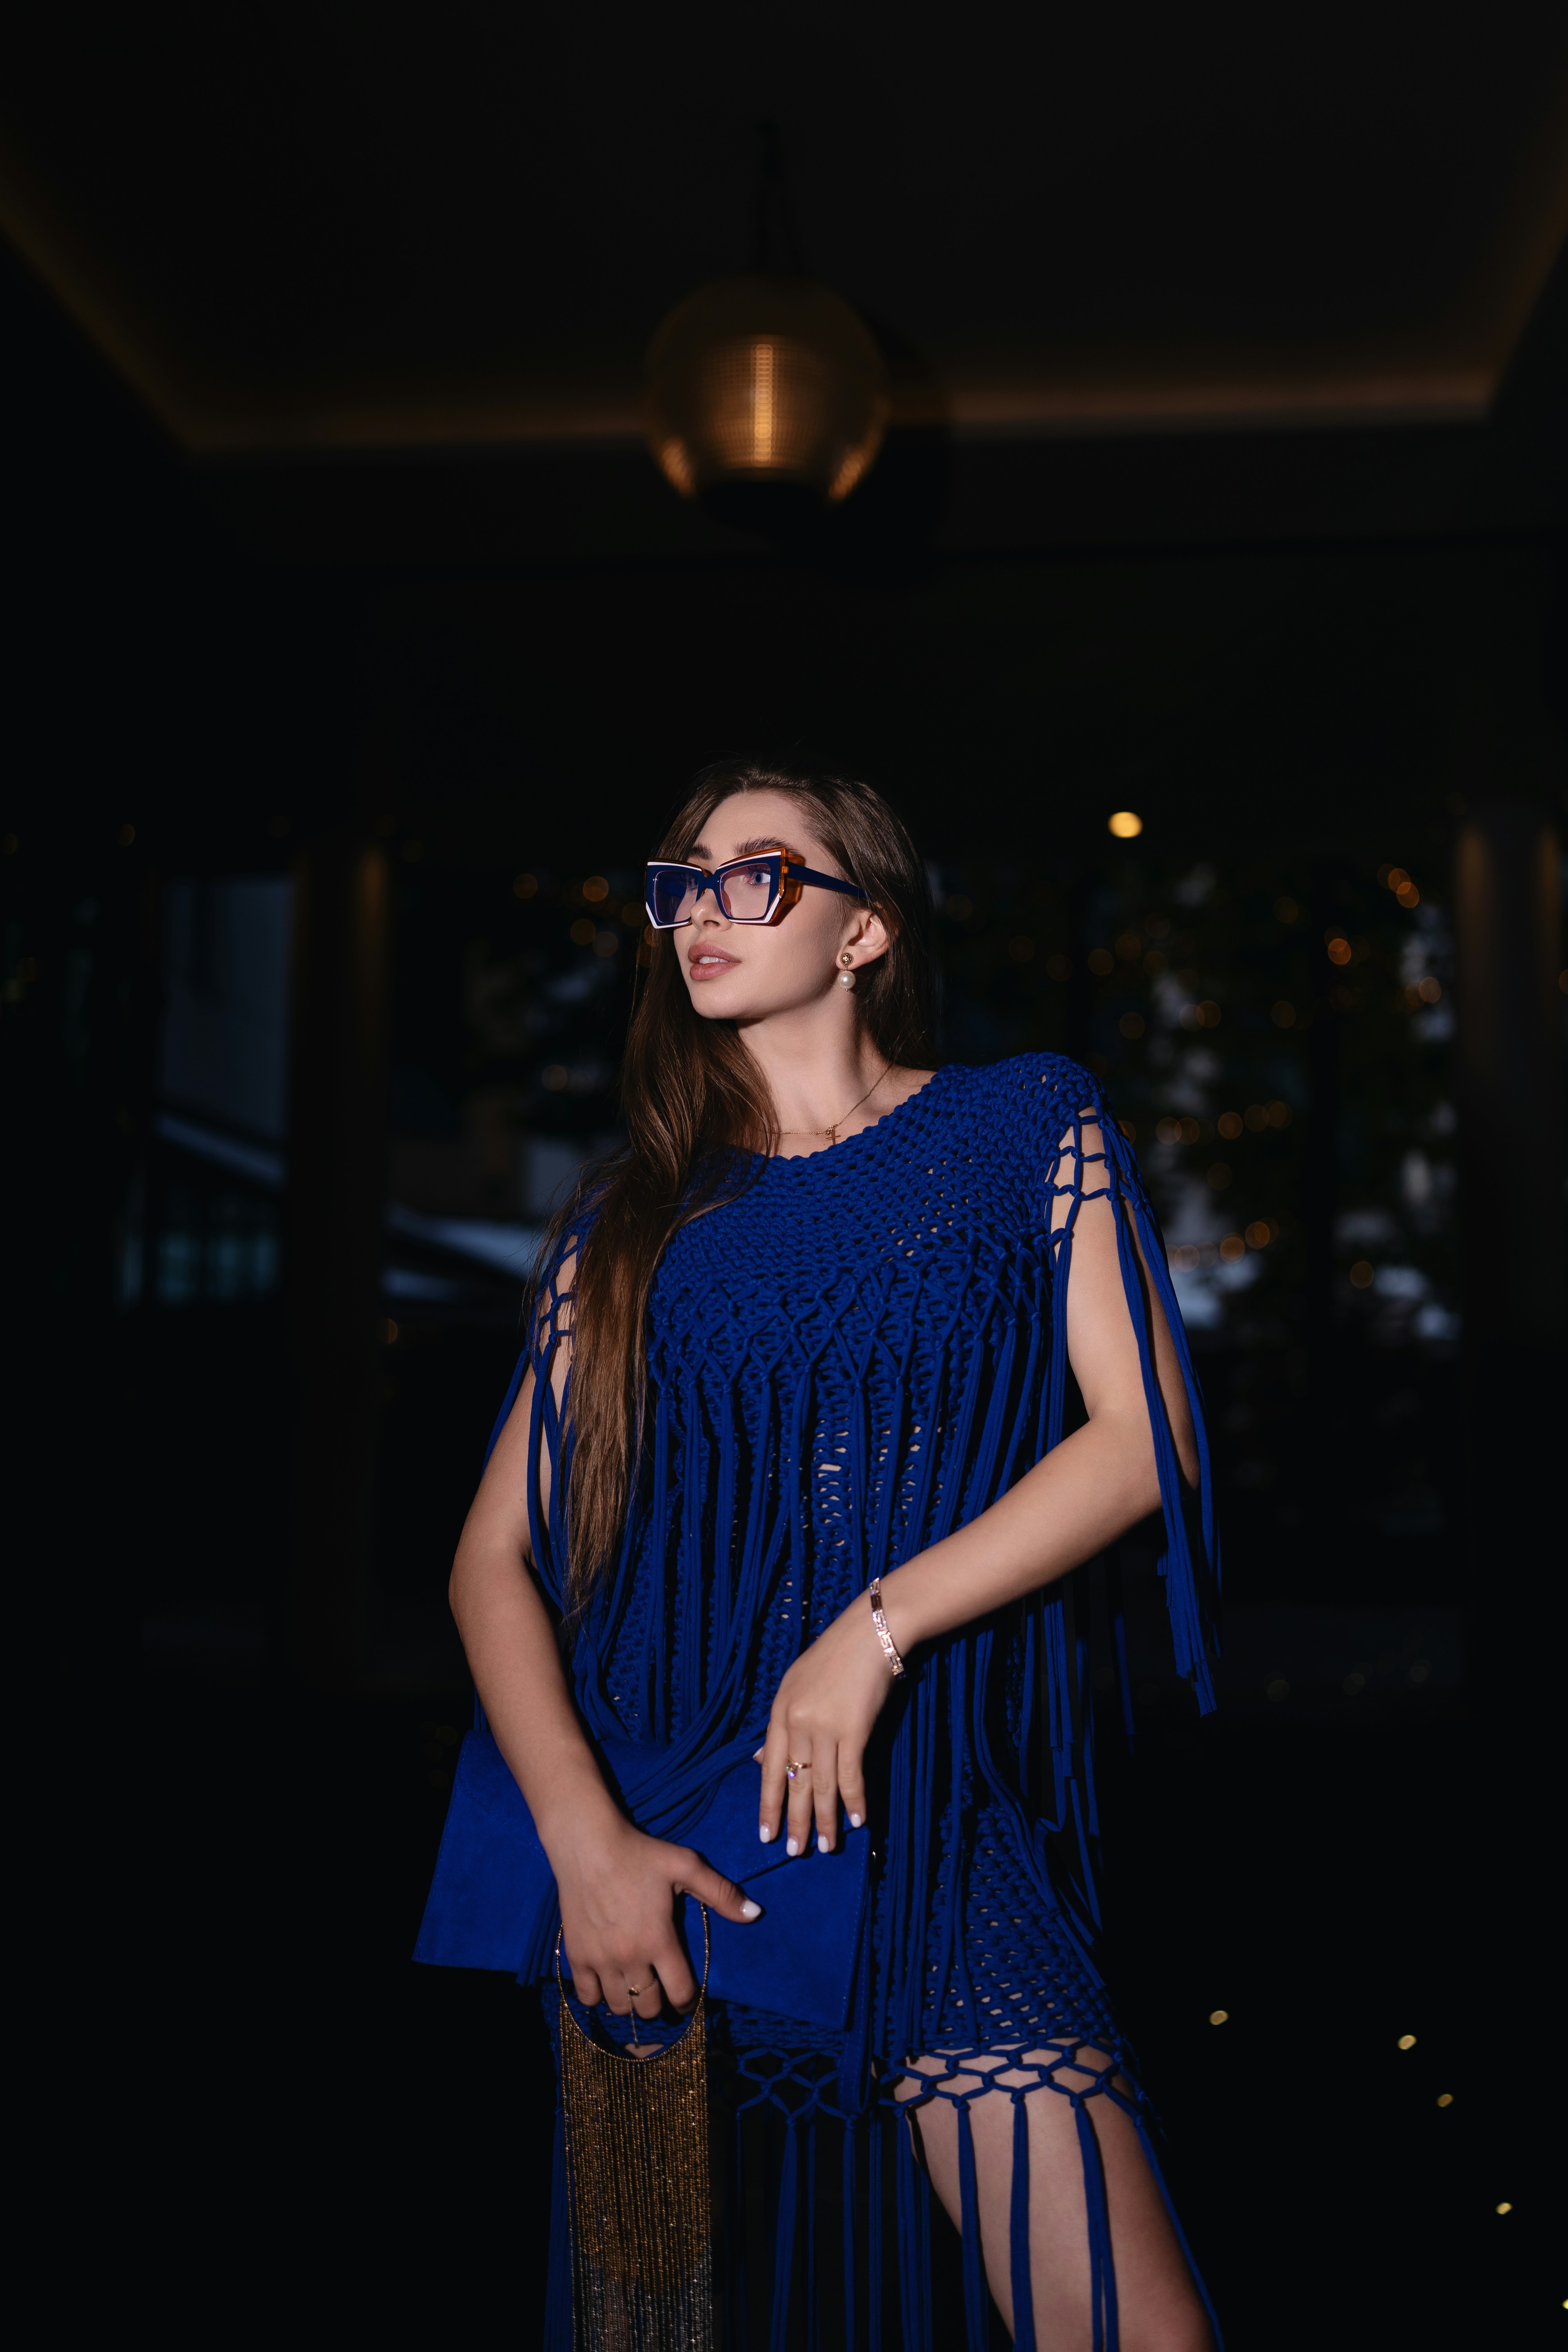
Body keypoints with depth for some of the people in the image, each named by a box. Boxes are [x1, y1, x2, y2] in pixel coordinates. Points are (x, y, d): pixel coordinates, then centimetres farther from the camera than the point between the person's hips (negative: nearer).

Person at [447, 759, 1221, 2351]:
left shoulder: (1026, 1126, 5)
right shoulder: (631, 1215, 8)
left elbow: (1146, 1437, -3)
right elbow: (496, 1558, 3)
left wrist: (878, 1627, -12)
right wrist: (584, 1835, -12)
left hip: (935, 1816, -1)